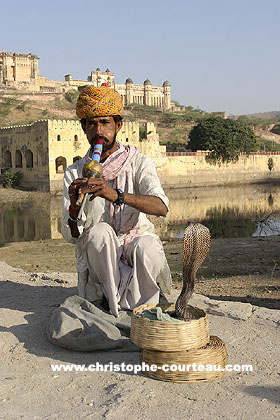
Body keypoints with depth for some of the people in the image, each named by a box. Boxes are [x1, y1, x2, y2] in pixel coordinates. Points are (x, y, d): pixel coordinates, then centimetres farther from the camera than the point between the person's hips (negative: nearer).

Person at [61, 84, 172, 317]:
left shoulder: (138, 162, -3)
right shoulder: (74, 173, 2)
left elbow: (161, 207, -22)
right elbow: (71, 236, -4)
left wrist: (117, 195, -38)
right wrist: (74, 209, -27)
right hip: (98, 257, 1)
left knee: (146, 246, -34)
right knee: (99, 231, -31)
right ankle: (118, 307, -18)